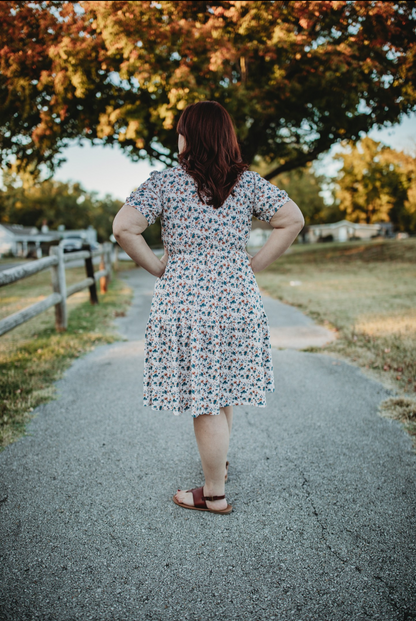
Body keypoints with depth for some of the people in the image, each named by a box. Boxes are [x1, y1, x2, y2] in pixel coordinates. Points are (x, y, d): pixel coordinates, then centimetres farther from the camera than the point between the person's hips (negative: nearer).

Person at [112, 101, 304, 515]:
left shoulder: (165, 182, -5)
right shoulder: (248, 181, 4)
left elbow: (124, 228, -13)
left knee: (204, 397, 4)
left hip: (185, 298, -4)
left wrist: (158, 268, -2)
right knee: (223, 387, 21)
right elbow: (292, 220, 3)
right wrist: (252, 266, 5)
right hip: (237, 295, 5)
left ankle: (214, 494, 18)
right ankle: (218, 462, 43)